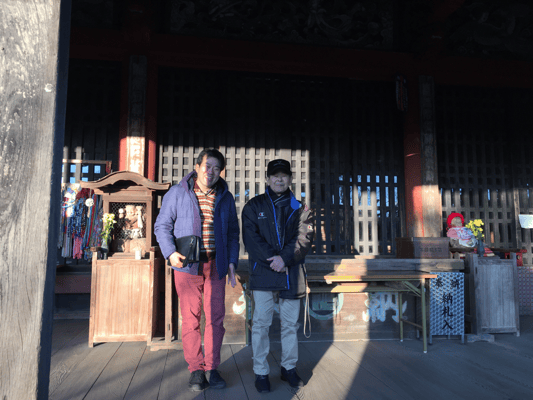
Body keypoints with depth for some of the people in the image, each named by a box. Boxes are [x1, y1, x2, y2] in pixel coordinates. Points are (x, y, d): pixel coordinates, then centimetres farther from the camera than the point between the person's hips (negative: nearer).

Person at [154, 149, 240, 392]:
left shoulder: (225, 198, 9)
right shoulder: (177, 193, 2)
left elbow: (233, 233, 14)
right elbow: (162, 226, 4)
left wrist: (232, 262, 4)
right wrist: (170, 253, -11)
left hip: (216, 265, 2)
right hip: (187, 265, -2)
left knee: (216, 317, 5)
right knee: (191, 318, 3)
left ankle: (212, 368, 18)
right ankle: (196, 370, 17)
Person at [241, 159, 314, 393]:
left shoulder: (299, 208, 9)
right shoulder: (254, 206, 6)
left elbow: (304, 238, -2)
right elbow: (251, 238, -4)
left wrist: (285, 258, -16)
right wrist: (271, 259, -15)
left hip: (292, 274, 2)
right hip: (263, 273, -2)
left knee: (290, 324, 12)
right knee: (261, 323, 1)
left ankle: (289, 368, 29)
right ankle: (261, 372, 15)